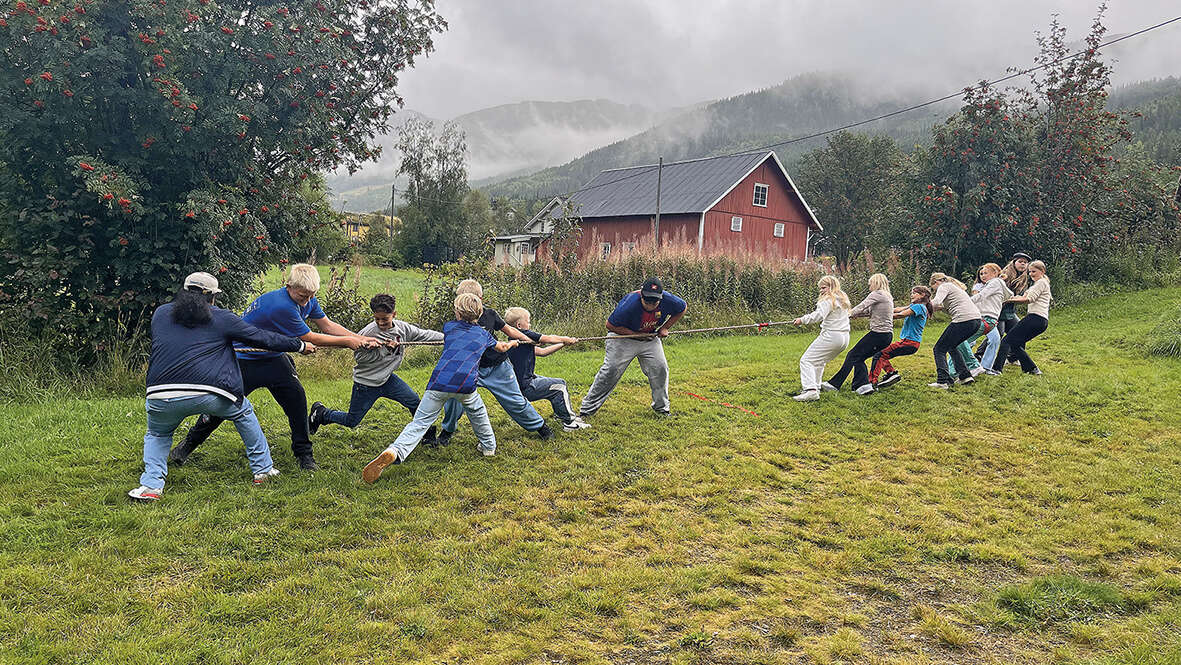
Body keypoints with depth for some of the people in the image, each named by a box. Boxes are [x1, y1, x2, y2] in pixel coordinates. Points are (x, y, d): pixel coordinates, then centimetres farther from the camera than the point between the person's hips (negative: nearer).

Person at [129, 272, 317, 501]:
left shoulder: (160, 314, 17)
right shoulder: (222, 318, 8)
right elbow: (262, 337, 12)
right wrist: (300, 345, 23)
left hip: (162, 396, 2)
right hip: (209, 395, -2)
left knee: (157, 434, 30)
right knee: (243, 413, 26)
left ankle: (151, 485, 10)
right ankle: (263, 469, 29)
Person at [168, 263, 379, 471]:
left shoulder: (308, 300, -9)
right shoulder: (281, 305, -34)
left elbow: (327, 325, 2)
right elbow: (311, 338, -25)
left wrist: (360, 339, -9)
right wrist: (348, 342, -17)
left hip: (273, 357, 6)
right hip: (244, 359, -6)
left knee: (296, 397, -11)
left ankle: (304, 454, 0)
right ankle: (188, 444, 26)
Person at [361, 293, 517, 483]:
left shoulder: (449, 327, 23)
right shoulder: (484, 334, 23)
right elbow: (502, 347, 46)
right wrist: (512, 343, 71)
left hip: (439, 381, 0)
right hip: (466, 384, 1)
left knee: (419, 423, -2)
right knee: (477, 411, 33)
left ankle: (394, 452, -25)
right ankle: (488, 445, 44)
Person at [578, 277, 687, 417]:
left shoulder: (668, 300, -24)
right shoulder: (629, 304, -36)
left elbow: (682, 308, 0)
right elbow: (610, 325, -24)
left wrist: (665, 328, -8)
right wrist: (636, 335, -25)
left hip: (649, 337, 4)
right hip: (623, 336, -4)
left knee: (660, 369, -2)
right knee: (610, 372, -9)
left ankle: (661, 407, 20)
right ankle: (586, 410, -1)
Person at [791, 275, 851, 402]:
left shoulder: (828, 299, -11)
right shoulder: (843, 298, 19)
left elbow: (819, 315, -25)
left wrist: (802, 319, -20)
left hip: (831, 335, -9)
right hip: (844, 338, 9)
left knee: (806, 360, -9)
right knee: (819, 362, 24)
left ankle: (810, 390, -24)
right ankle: (815, 389, 23)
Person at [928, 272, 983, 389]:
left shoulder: (944, 286, 1)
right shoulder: (954, 285, 29)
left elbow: (936, 302, -17)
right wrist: (942, 307, 24)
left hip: (964, 320, -9)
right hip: (976, 319, 9)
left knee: (939, 349, -2)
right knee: (951, 346, 26)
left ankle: (943, 381, -13)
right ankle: (965, 375, 20)